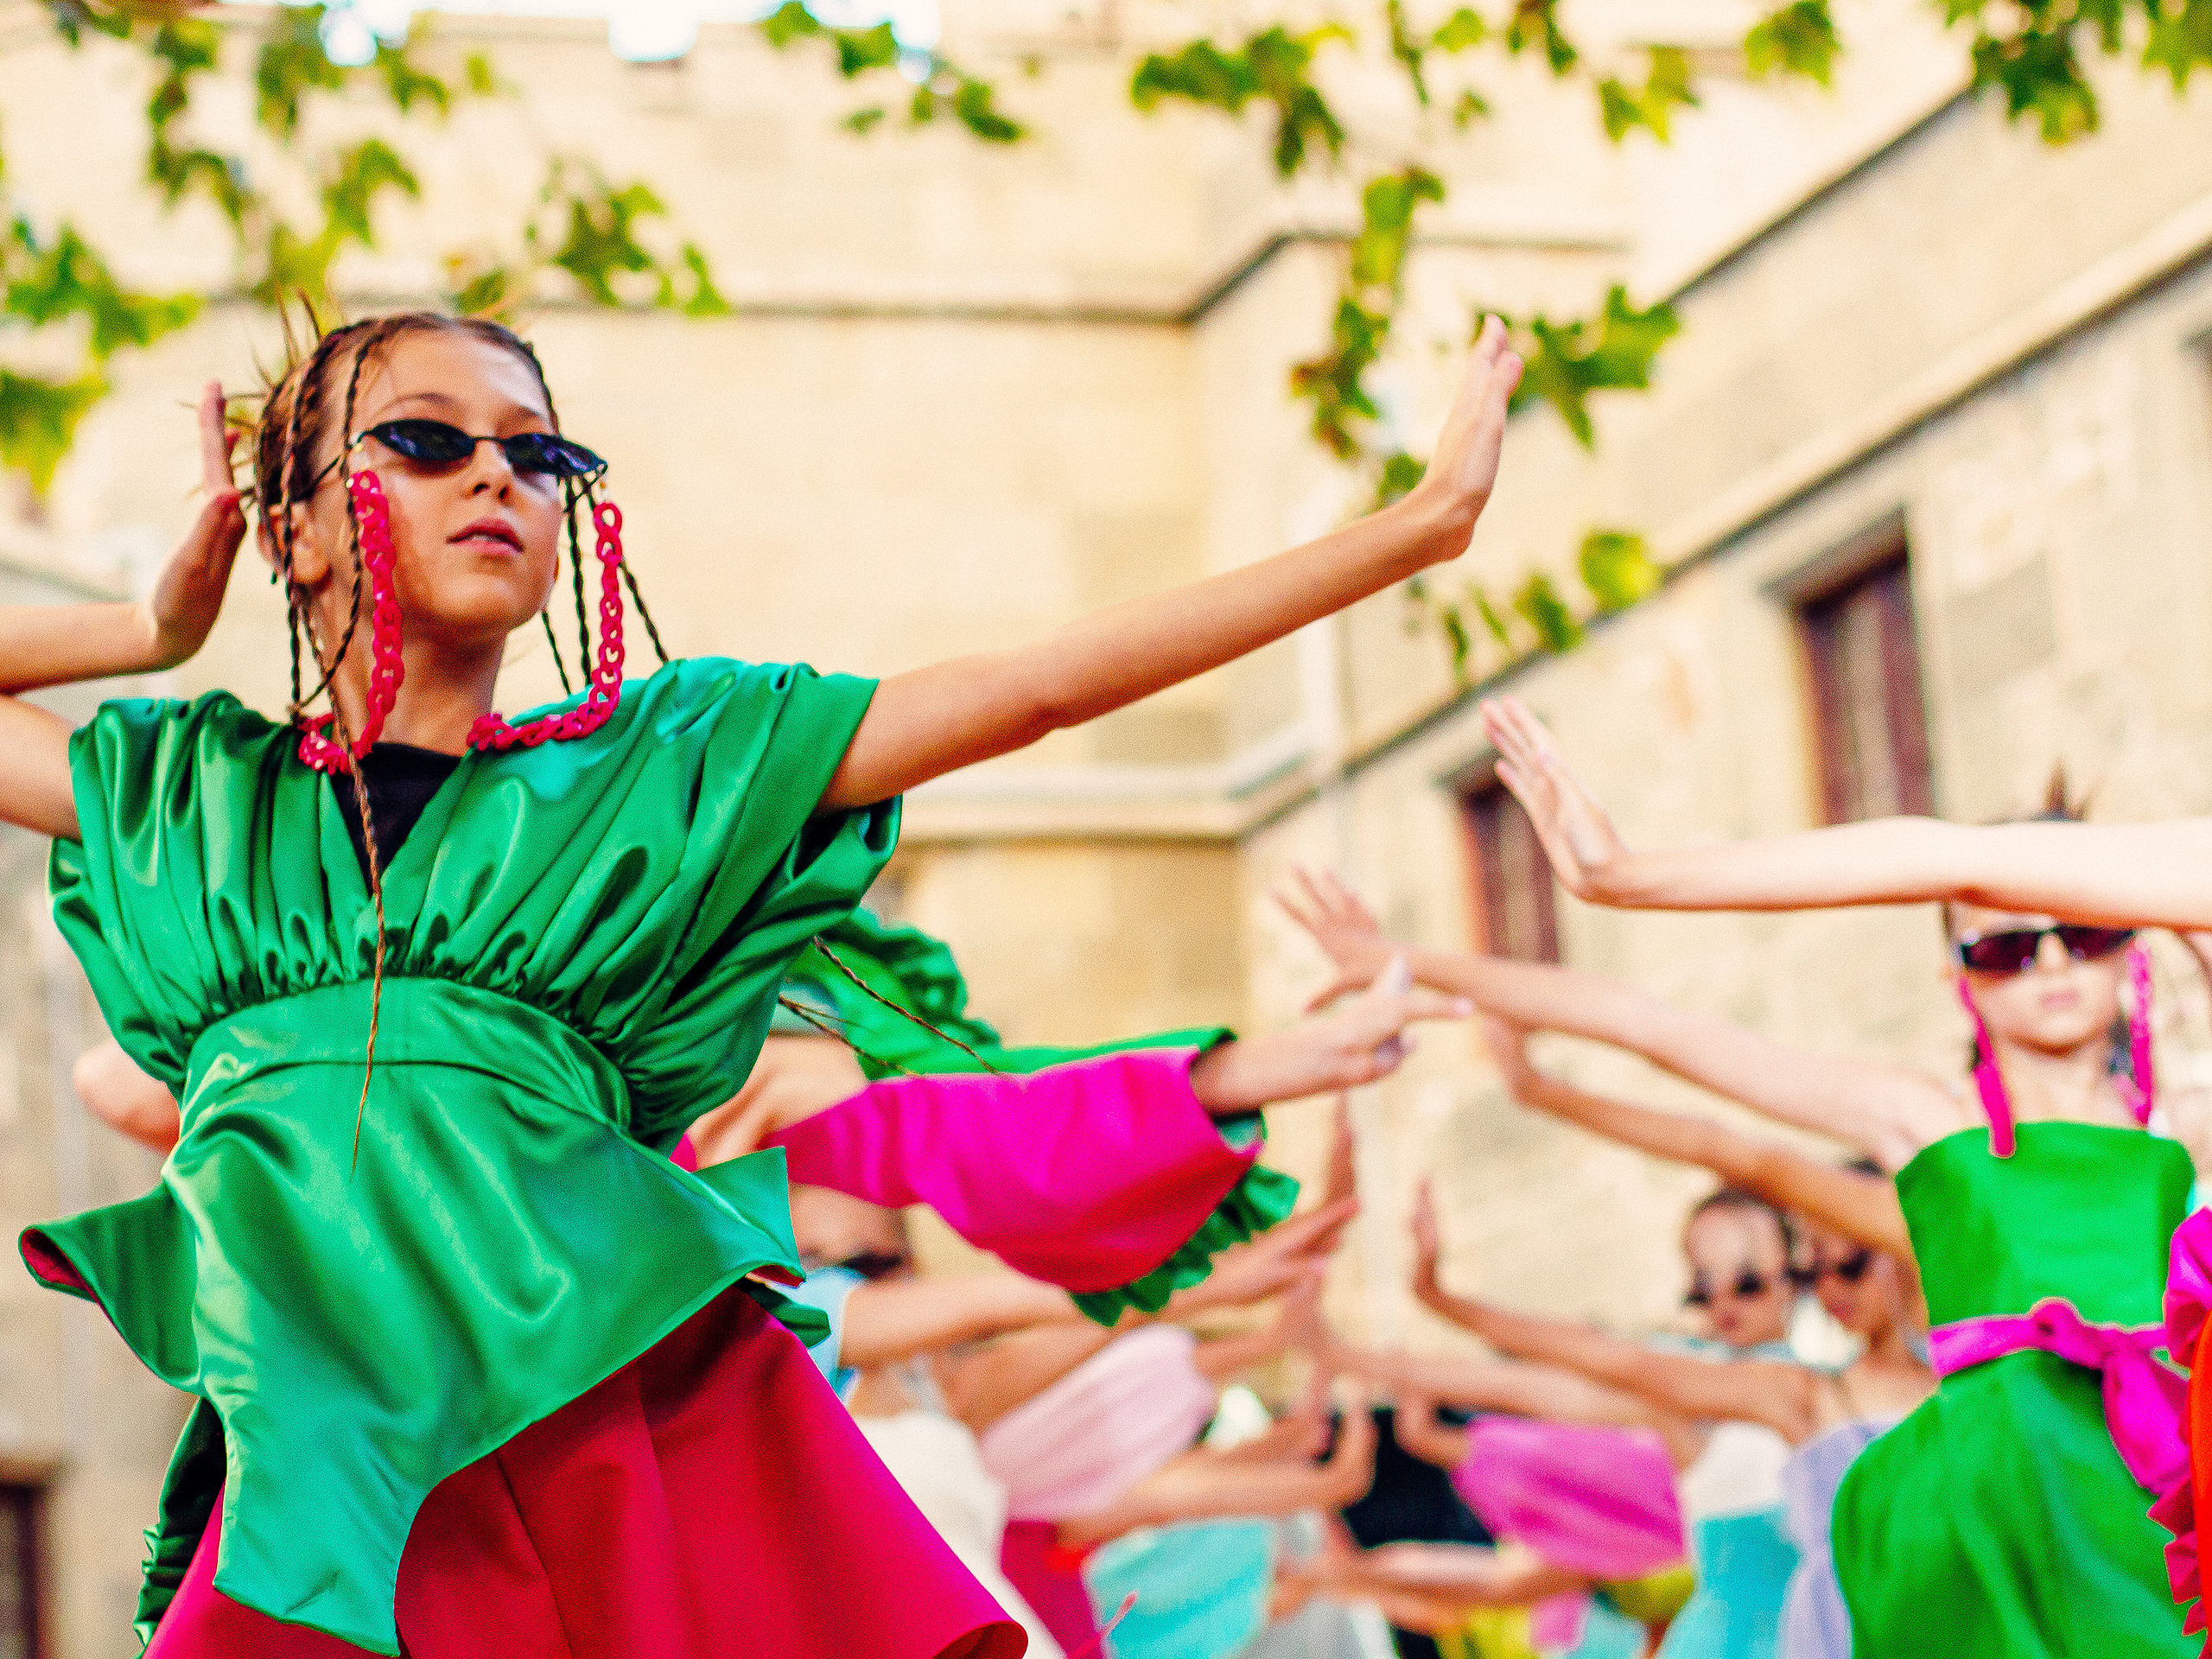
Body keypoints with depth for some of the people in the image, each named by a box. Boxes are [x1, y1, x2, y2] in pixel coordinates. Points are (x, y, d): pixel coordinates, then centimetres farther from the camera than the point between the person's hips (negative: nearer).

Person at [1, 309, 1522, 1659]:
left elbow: (1046, 688, 12)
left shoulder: (654, 761, 16)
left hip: (640, 1383, 0)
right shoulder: (186, 793, 19)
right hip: (330, 1438, 0)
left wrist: (1419, 526, 10)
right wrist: (155, 632, 20)